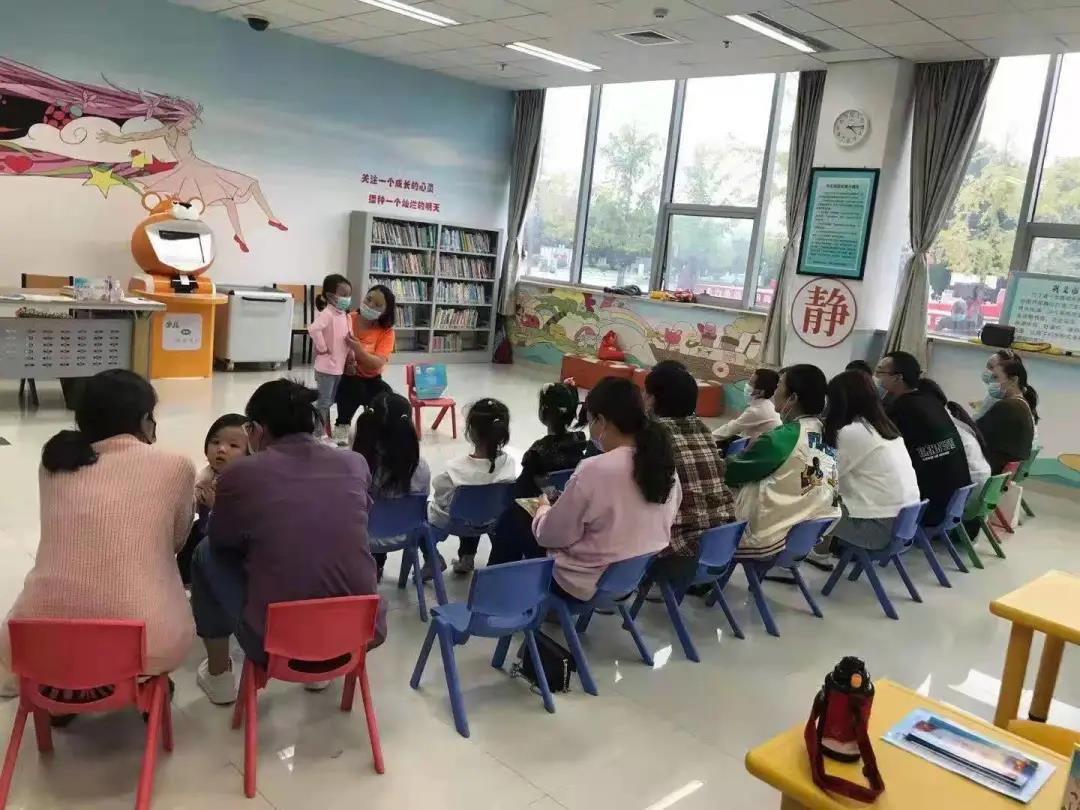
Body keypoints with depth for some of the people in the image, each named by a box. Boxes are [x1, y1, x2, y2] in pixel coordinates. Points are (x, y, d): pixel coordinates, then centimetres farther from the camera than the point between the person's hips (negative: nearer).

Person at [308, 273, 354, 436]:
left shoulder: (344, 315, 10)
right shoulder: (327, 314, -18)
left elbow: (347, 339, 18)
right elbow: (313, 329, -34)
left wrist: (351, 356, 7)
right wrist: (322, 348, -23)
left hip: (339, 366, 9)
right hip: (326, 366, -9)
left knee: (329, 402, 18)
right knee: (323, 402, -1)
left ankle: (325, 431, 28)